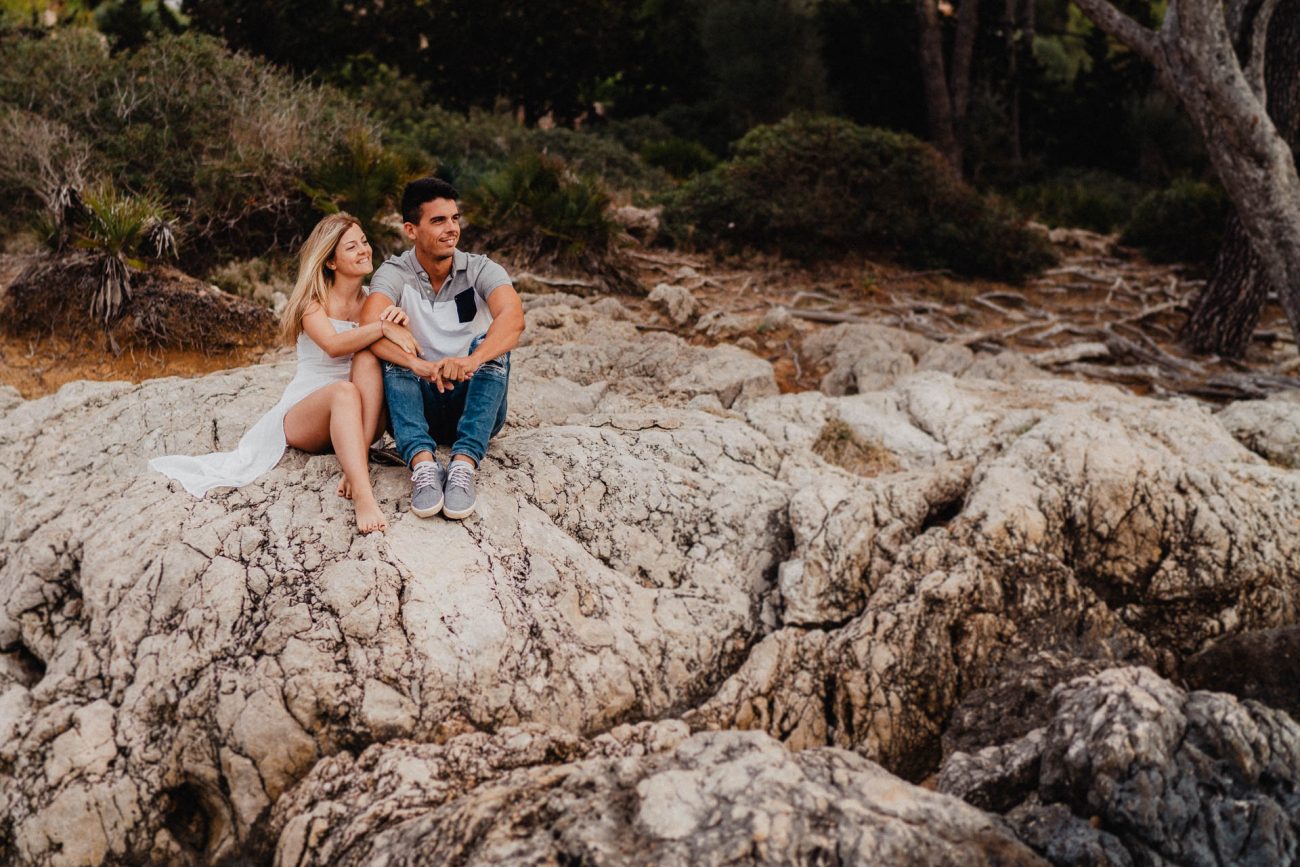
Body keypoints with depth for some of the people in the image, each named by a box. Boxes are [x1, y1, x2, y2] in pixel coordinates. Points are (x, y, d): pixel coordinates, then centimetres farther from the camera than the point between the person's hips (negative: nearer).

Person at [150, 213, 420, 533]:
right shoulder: (314, 301, -3)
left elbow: (406, 346, -4)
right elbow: (333, 345, -24)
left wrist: (399, 319, -23)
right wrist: (382, 328, -34)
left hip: (358, 419, 3)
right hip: (302, 415, -3)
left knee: (368, 358, -26)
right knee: (344, 390, -37)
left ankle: (357, 461, -37)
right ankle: (362, 496, -57)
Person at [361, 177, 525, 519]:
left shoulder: (481, 270, -5)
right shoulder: (395, 273, -5)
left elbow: (513, 317, -27)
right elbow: (371, 326, -25)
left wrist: (473, 360, -46)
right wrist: (419, 365, -44)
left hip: (476, 405, 0)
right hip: (421, 409, 0)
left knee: (492, 345, -26)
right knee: (394, 354, -25)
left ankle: (463, 465, -40)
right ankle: (423, 463, -42)